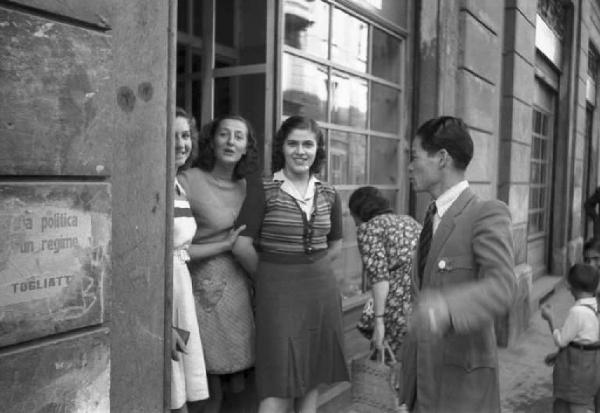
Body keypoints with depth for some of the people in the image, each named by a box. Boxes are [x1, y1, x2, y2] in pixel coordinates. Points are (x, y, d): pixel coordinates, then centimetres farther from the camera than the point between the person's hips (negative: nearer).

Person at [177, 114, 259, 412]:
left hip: (237, 284, 5)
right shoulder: (188, 181, -12)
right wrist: (225, 245, -11)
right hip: (203, 285, -5)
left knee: (239, 384, 10)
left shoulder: (243, 185, 7)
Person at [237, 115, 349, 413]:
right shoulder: (265, 192, -7)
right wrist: (274, 272, 1)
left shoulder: (328, 196, 6)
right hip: (278, 291, -5)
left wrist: (310, 267, 10)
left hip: (322, 290, 5)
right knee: (278, 387, -4)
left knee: (312, 377, 13)